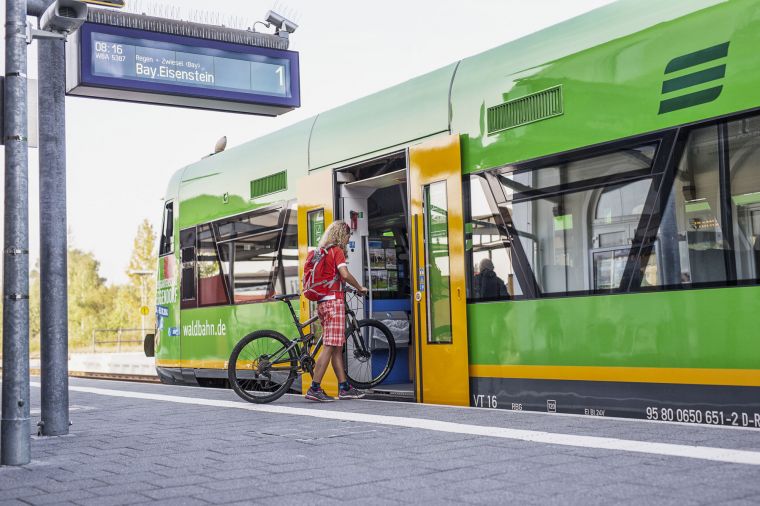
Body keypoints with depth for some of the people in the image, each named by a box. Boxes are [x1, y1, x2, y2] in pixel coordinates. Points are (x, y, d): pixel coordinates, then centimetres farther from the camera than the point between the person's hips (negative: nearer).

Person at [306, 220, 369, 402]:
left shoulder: (323, 251, 19)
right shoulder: (337, 251, -6)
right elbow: (345, 274, -20)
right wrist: (360, 288, -6)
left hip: (323, 302, 9)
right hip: (334, 300, -9)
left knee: (337, 347, 10)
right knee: (330, 347, -10)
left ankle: (344, 387, 13)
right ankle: (314, 389, -13)